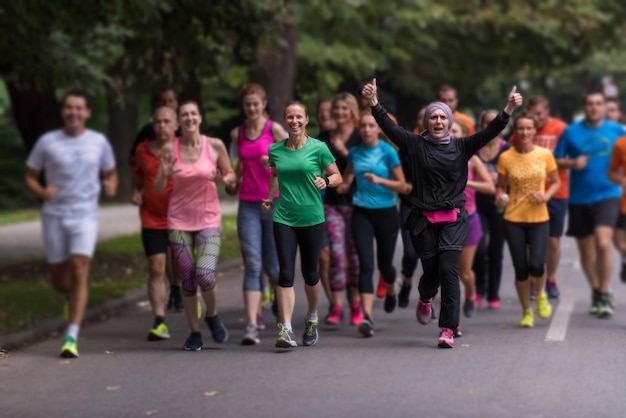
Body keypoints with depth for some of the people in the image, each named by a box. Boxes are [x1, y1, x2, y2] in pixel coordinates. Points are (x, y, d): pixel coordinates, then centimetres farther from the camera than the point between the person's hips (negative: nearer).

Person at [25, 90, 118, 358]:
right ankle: (72, 296, 46)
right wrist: (41, 192, -15)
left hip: (85, 216, -1)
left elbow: (111, 173, 17)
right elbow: (30, 177, 7)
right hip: (54, 215, 1)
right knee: (59, 280, 7)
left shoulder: (99, 142, 4)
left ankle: (71, 337, -16)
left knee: (78, 272, -17)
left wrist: (111, 186, -7)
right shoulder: (47, 142, 1)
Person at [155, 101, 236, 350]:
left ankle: (212, 316, 14)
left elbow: (232, 177, 8)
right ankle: (194, 332, 19)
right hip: (179, 220, 2)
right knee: (187, 280, 2)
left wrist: (223, 179, -14)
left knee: (205, 276, -17)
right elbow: (158, 190, 4)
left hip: (208, 219, -1)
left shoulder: (215, 146, -3)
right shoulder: (170, 149, -1)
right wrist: (165, 174, -17)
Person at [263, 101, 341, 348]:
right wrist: (270, 198, 11)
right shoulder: (275, 150, 6)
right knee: (286, 273, -9)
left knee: (310, 273, 10)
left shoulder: (318, 148, -2)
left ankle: (312, 320, 35)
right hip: (283, 218, 1)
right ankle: (285, 330, -14)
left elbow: (337, 177, 4)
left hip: (312, 218, -1)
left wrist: (325, 182, -16)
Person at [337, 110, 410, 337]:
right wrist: (344, 185, 5)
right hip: (362, 213, 2)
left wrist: (379, 180, -21)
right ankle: (367, 316, -19)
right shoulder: (354, 152, 5)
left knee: (384, 263, 12)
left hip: (386, 213, -2)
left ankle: (391, 291, 47)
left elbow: (403, 186, -8)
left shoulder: (388, 152, -7)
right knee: (366, 264, -12)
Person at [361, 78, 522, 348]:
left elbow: (489, 133, -2)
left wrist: (508, 110, -14)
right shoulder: (415, 145, 4)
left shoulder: (461, 148, 6)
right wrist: (374, 103, -16)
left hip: (453, 219, 0)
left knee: (448, 270, -12)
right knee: (431, 271, 5)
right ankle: (425, 299, 43)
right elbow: (390, 128, -4)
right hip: (424, 220, 0)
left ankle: (448, 330, -9)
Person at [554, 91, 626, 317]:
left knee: (603, 243, -20)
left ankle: (604, 294, -8)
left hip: (607, 195, -2)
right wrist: (573, 163, -13)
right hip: (579, 198, 2)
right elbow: (556, 161, 6)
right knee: (585, 248, 10)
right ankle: (595, 292, 30)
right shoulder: (571, 132, 2)